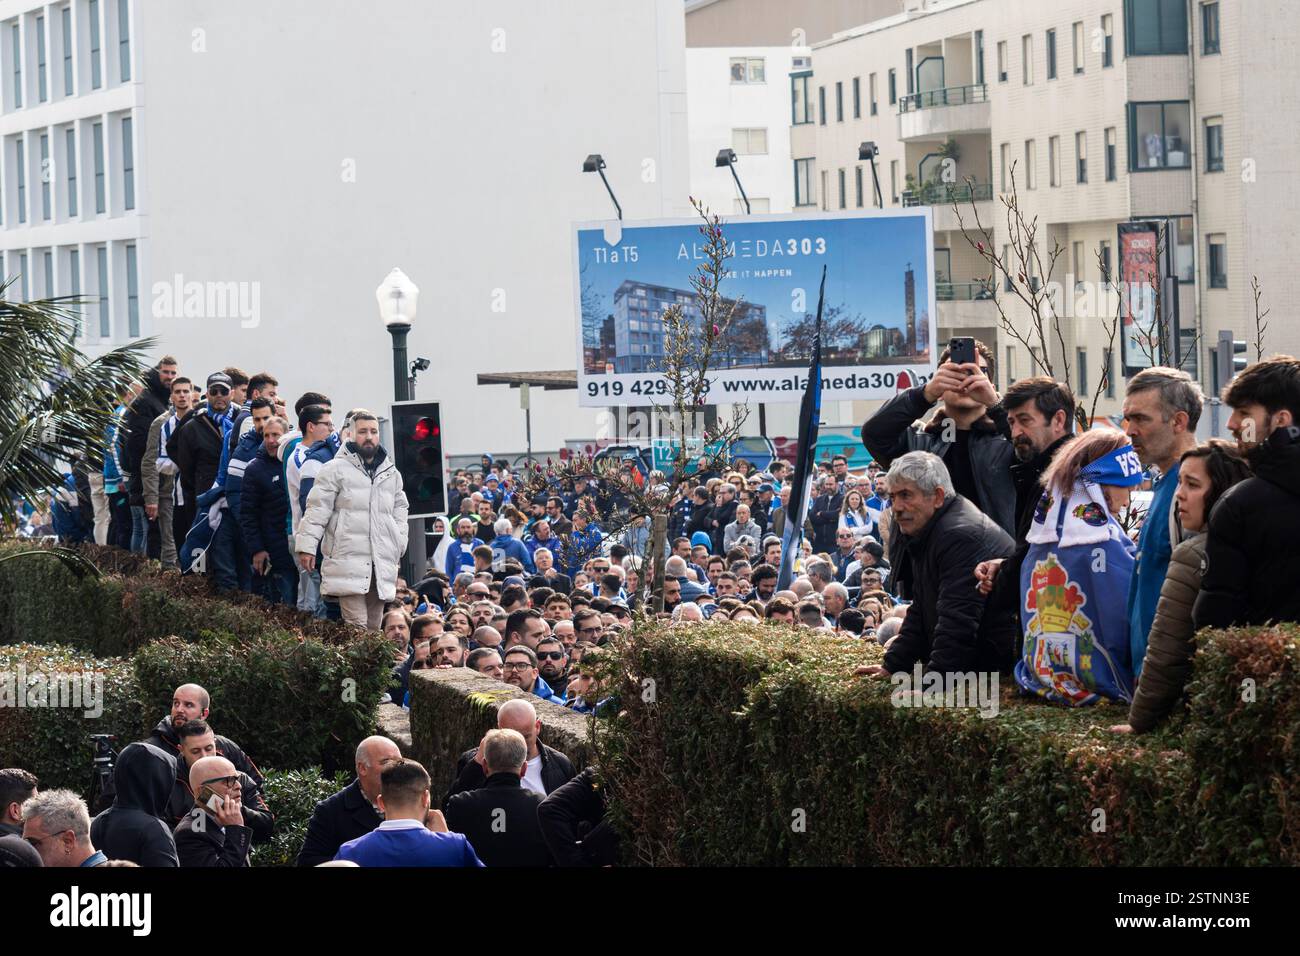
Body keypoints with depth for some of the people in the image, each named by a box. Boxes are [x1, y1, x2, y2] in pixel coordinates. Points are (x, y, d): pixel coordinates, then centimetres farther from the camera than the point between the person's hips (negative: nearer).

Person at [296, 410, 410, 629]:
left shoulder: (392, 473, 18)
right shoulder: (336, 469, 1)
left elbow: (399, 510, 27)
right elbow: (317, 509, -2)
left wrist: (399, 544, 15)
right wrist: (307, 545, -9)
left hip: (382, 565, 5)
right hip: (348, 560, -5)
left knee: (374, 626, 7)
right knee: (356, 625, -15)